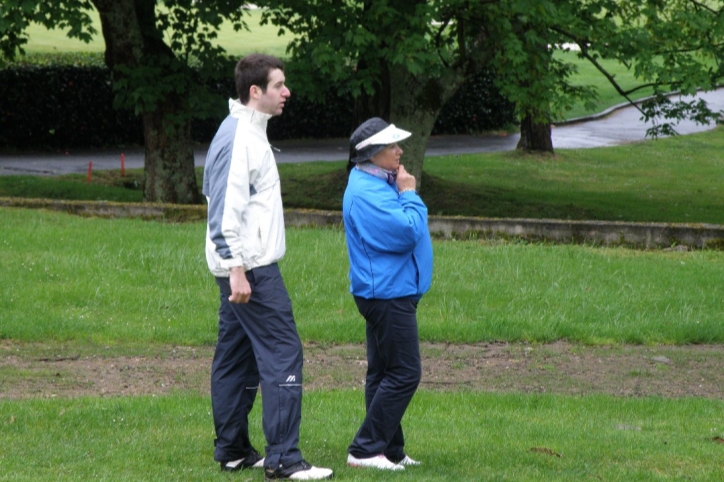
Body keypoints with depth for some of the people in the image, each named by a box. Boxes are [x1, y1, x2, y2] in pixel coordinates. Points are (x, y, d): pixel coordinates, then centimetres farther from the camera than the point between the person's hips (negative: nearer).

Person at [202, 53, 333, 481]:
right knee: (283, 353, -11)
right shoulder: (238, 138, -15)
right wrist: (236, 268, -25)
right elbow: (226, 208, -21)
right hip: (250, 268, -10)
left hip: (248, 268, 10)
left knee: (237, 357, 13)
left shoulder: (251, 133, 16)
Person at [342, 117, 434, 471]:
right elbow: (408, 232, -24)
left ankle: (389, 450, 19)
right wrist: (409, 194, -14)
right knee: (403, 374, -10)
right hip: (387, 293, -11)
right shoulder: (367, 193, -20)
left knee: (384, 373, 13)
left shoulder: (378, 184, 15)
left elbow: (404, 230, 23)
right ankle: (366, 450, -8)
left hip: (388, 292, 11)